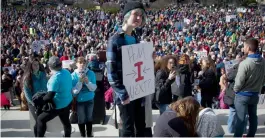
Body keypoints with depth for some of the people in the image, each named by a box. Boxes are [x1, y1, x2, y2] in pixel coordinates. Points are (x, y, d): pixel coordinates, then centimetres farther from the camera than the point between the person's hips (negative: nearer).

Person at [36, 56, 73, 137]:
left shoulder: (55, 78, -27)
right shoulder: (67, 72, -3)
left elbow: (50, 96, -29)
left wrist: (40, 101, -15)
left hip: (59, 105, -8)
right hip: (68, 102, 8)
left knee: (40, 119, 5)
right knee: (66, 121, 23)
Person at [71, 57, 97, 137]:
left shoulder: (91, 73, -9)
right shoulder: (73, 75, -12)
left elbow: (93, 88, -8)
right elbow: (74, 91, -16)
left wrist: (87, 82, -25)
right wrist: (80, 81, -26)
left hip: (90, 100, 1)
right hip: (79, 101, -1)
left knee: (89, 118, 17)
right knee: (81, 119, 11)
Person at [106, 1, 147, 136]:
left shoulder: (136, 39, 10)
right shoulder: (115, 40, -11)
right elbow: (111, 71, -16)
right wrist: (122, 94, -19)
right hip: (125, 93, -6)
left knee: (141, 126, 15)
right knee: (128, 128, 5)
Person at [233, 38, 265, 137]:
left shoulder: (245, 63, -25)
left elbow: (239, 82, -19)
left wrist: (235, 90, 1)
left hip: (243, 95, -7)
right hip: (255, 94, 7)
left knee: (240, 119, 2)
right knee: (253, 116, 20)